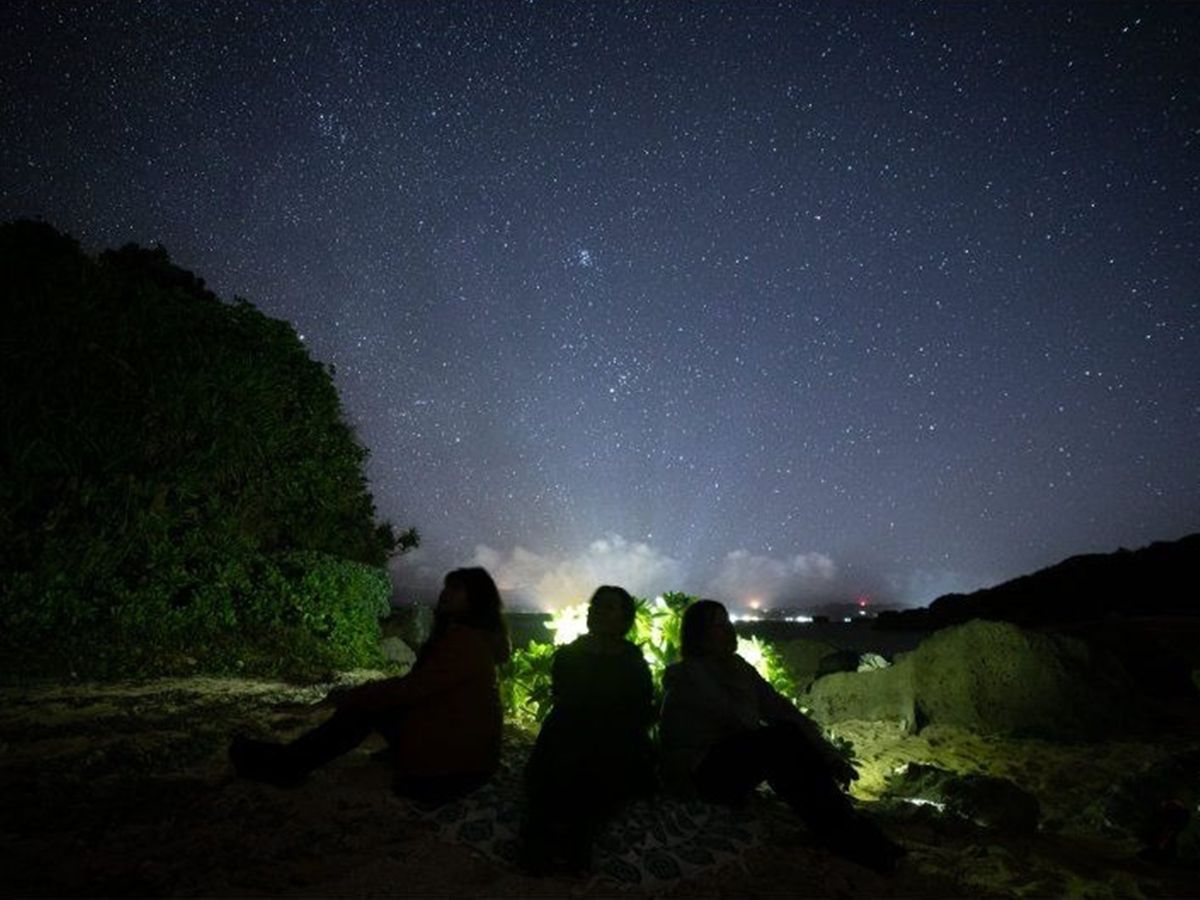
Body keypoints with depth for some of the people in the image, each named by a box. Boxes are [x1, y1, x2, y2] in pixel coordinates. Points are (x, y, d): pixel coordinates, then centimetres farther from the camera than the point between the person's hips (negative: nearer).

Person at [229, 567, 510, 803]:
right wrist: (356, 695, 6)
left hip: (450, 764, -9)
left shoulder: (465, 639, -21)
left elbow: (411, 688, -21)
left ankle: (288, 764, 6)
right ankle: (290, 760, 11)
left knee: (363, 707, -5)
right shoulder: (474, 637, 11)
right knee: (365, 702, 6)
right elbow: (417, 687, 13)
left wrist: (350, 696, -7)